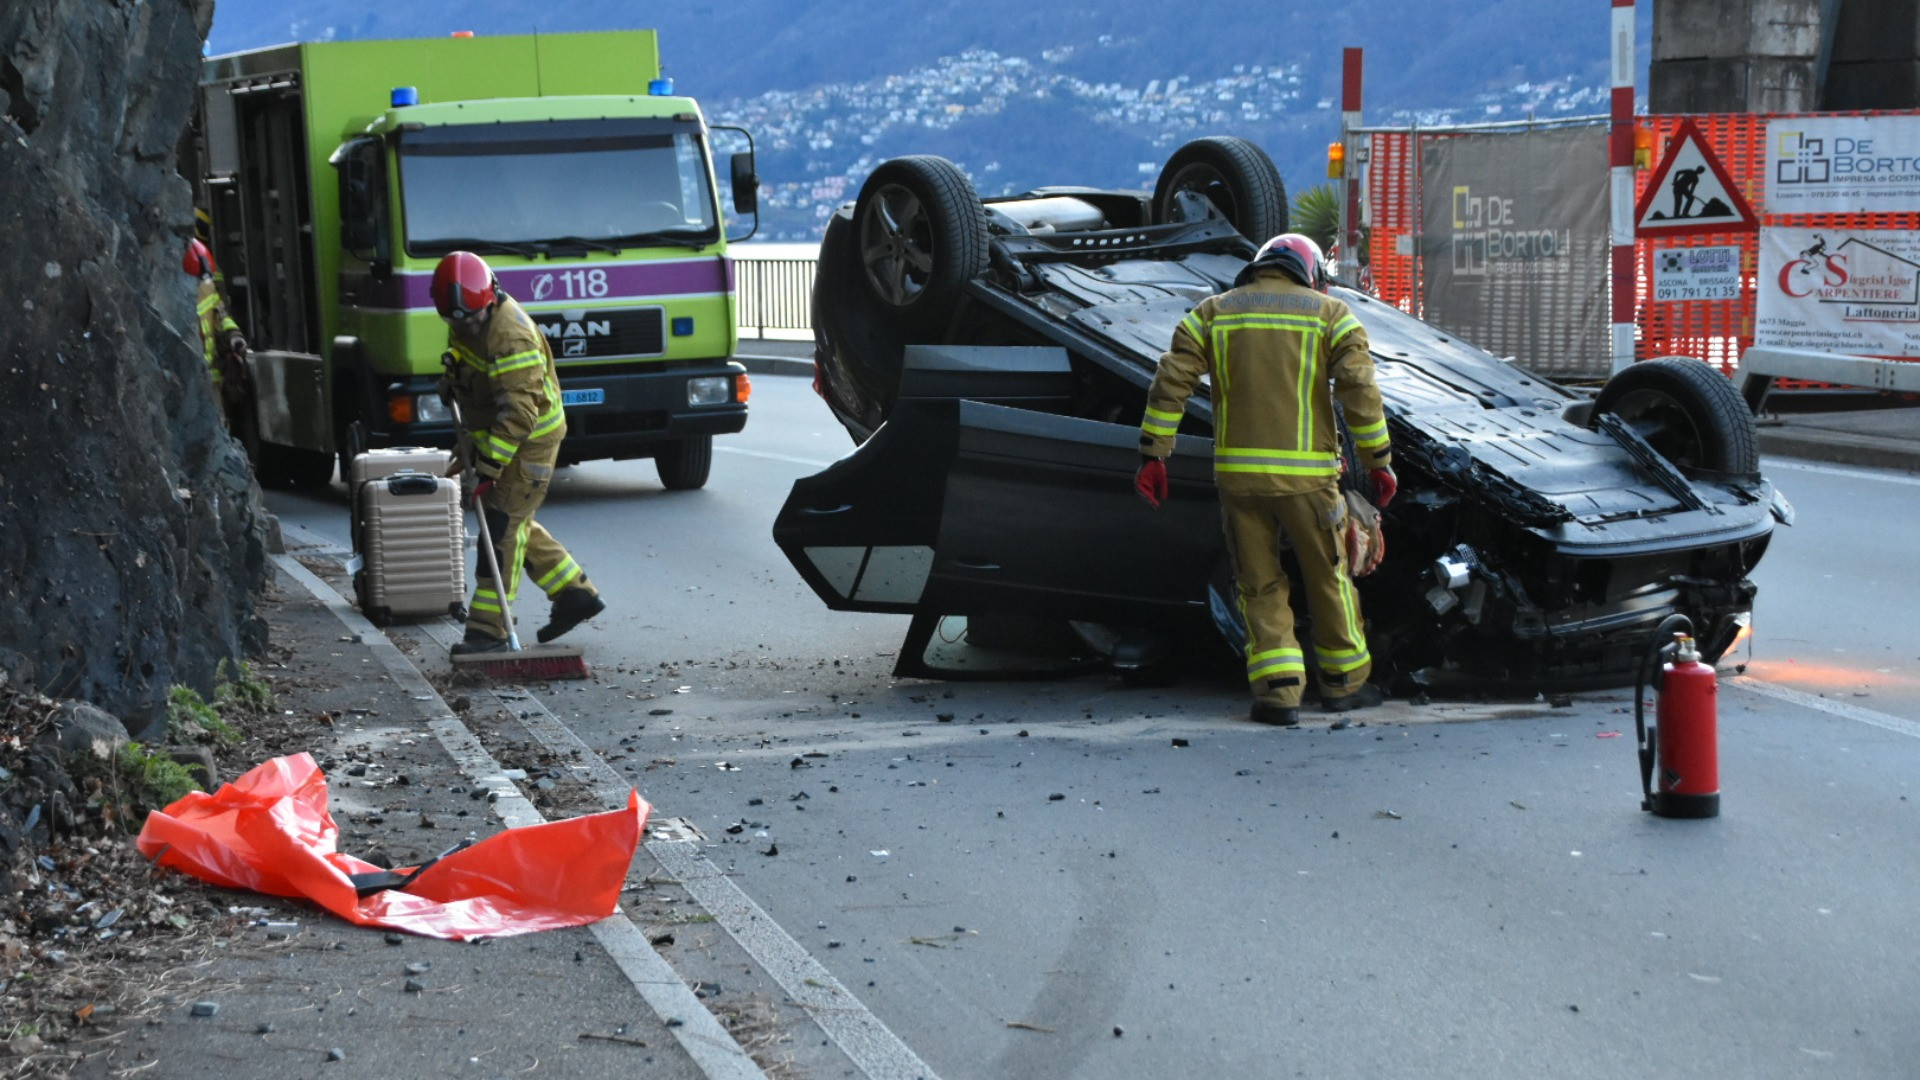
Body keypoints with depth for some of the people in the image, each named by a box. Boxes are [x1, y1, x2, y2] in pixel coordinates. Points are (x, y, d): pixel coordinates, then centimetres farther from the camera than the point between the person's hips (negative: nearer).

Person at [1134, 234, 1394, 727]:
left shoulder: (1212, 313, 10)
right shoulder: (1330, 314, 5)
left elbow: (1170, 385, 1)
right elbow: (1360, 391, -5)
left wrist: (1153, 457, 2)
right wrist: (1379, 461, 0)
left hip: (1237, 474, 1)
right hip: (1307, 475, -1)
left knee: (1260, 587, 10)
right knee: (1328, 578, 15)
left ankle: (1277, 688, -1)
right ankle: (1343, 680, 25)